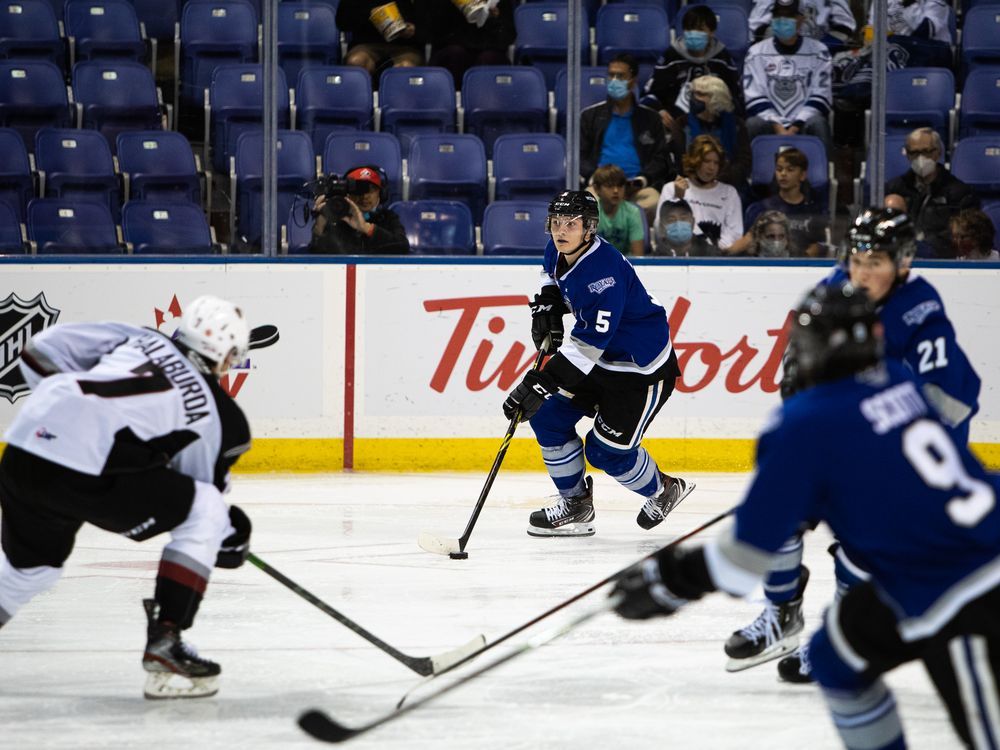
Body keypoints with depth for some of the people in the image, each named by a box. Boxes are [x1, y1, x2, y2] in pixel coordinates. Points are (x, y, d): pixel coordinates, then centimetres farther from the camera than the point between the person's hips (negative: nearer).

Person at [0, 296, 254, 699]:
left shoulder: (136, 339, 23)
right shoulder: (217, 415, 14)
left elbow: (41, 351, 17)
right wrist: (231, 535, 38)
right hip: (85, 472, -6)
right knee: (206, 513, 10)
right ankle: (164, 644, 6)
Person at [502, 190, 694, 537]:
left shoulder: (603, 270, -33)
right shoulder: (558, 252, -5)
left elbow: (590, 341, -37)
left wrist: (541, 383, -41)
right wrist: (547, 303, 2)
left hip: (644, 368, -9)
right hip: (600, 358, 9)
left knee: (606, 450, -8)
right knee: (548, 418, 0)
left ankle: (663, 490, 21)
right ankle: (576, 504, 16)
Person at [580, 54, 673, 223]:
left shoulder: (650, 118, 21)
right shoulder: (591, 115, 21)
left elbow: (661, 158, 13)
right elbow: (580, 155, 14)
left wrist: (642, 179, -7)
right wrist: (594, 177, -7)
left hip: (637, 187, 0)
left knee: (652, 202, -36)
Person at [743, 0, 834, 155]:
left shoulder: (818, 52, 6)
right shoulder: (756, 53, 8)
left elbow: (820, 96, 0)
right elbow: (754, 98, 1)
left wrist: (795, 128, -13)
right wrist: (777, 128, -13)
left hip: (803, 121, 0)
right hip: (770, 122, 0)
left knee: (817, 124, -32)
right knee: (752, 125, -32)